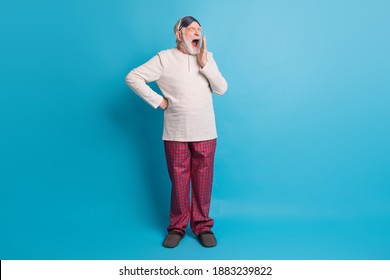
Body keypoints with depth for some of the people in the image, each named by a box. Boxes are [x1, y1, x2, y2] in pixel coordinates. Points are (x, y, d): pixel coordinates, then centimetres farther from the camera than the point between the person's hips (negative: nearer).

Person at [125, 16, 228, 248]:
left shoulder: (207, 57, 9)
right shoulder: (165, 58, -2)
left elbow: (222, 89, 1)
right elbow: (133, 77, -6)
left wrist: (204, 64, -8)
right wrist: (158, 101, -8)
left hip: (205, 133, 2)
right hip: (176, 133, -2)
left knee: (203, 182, 7)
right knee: (179, 182, 7)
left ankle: (203, 226, 24)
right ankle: (177, 227, 25)